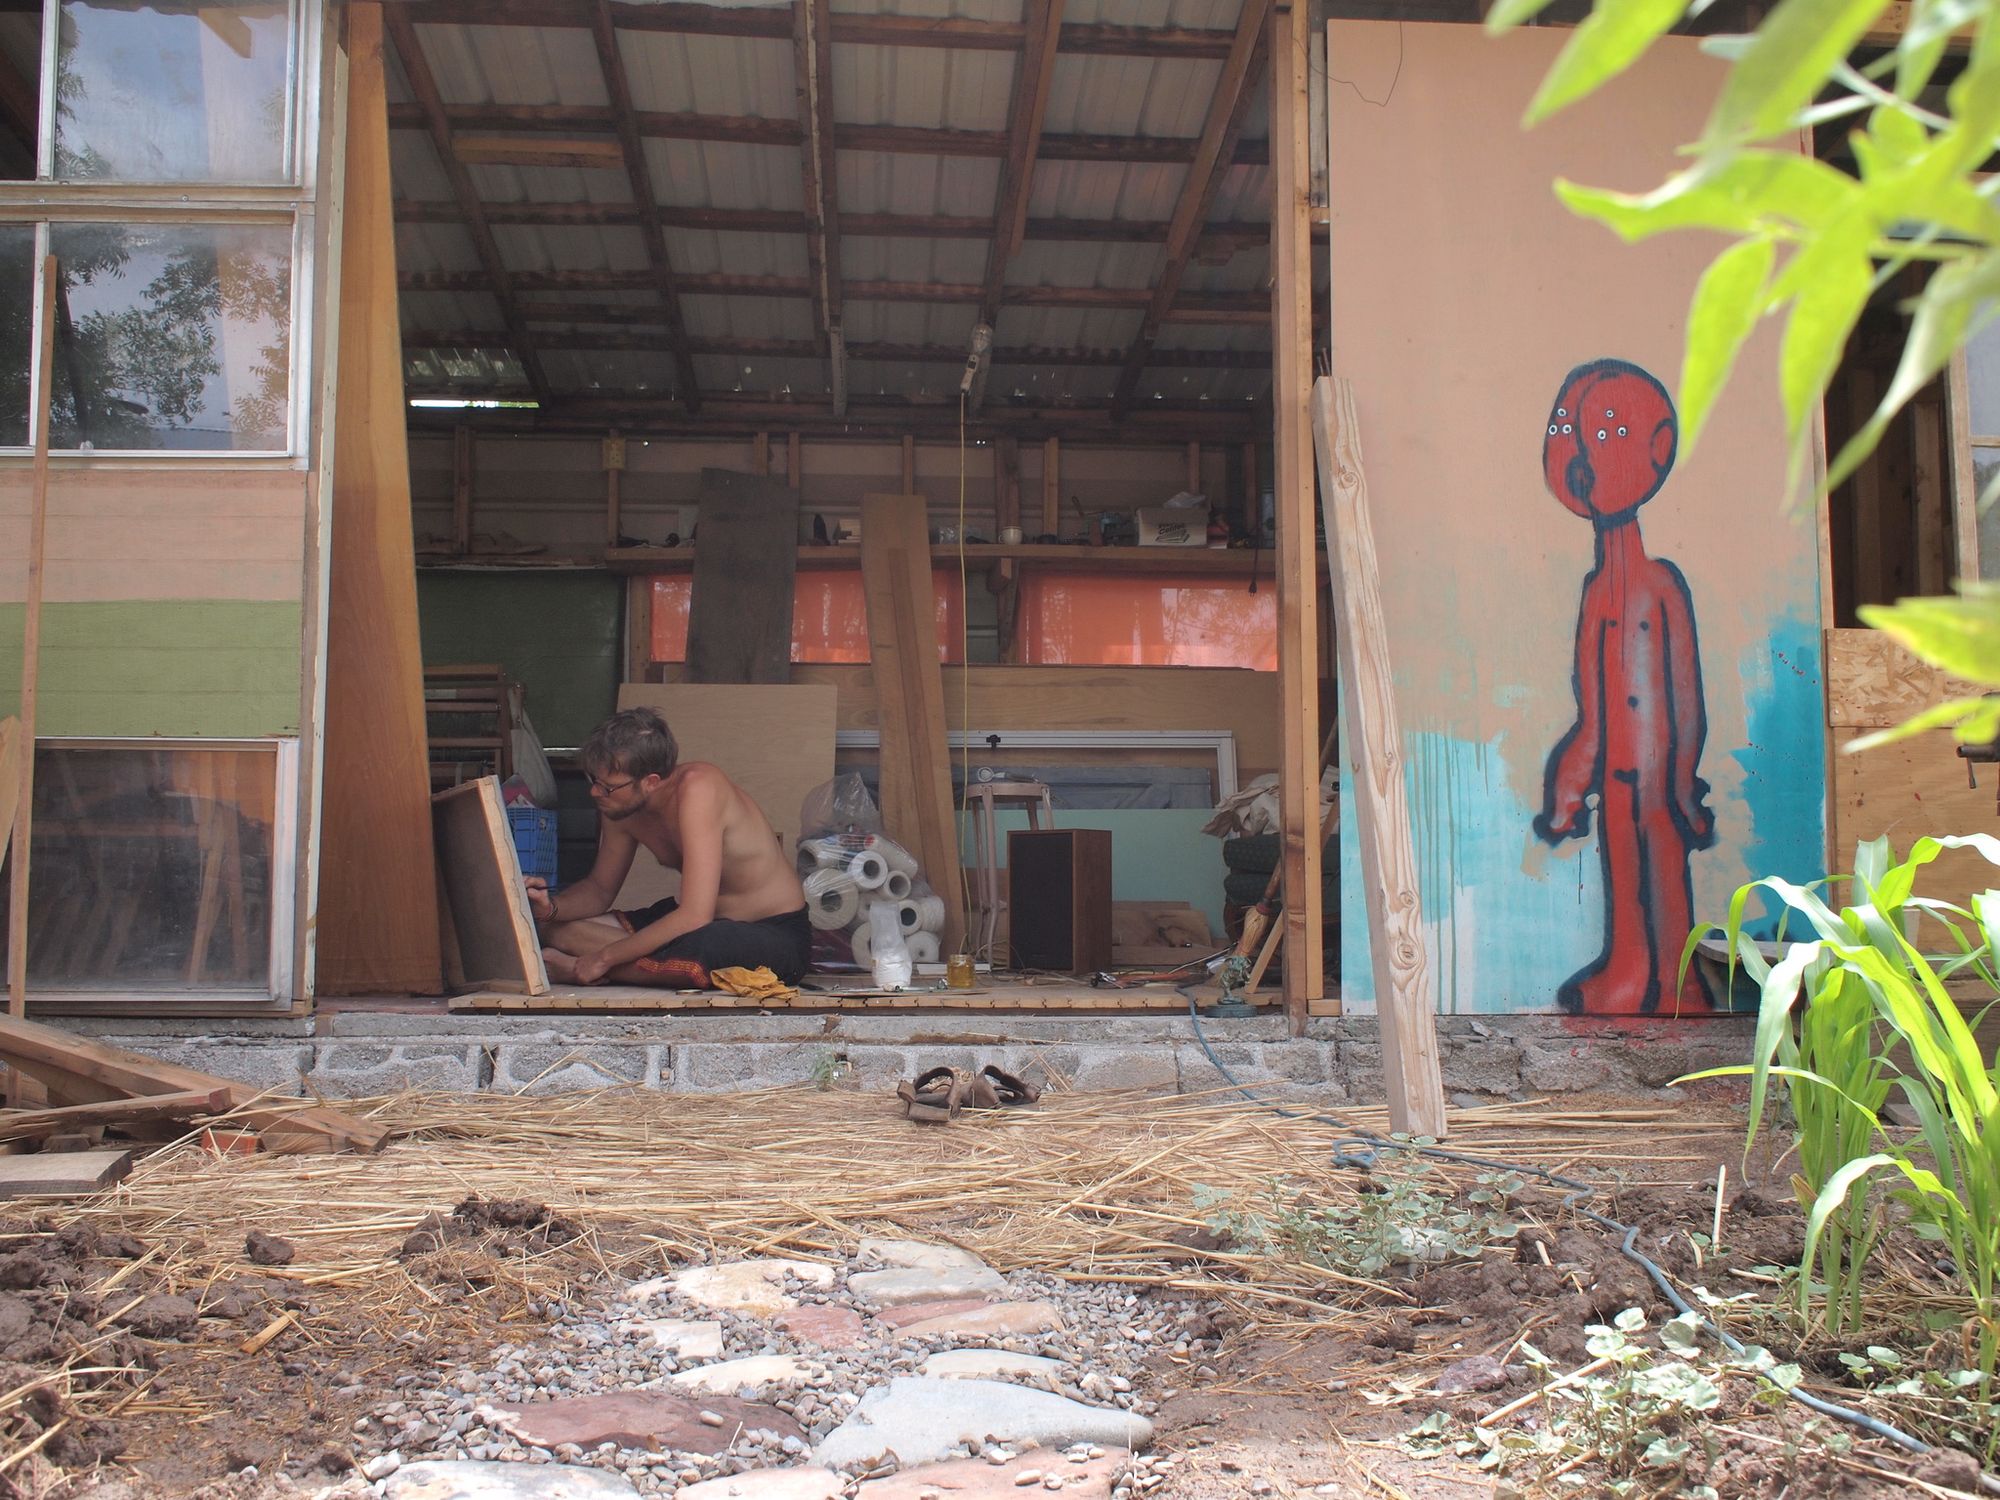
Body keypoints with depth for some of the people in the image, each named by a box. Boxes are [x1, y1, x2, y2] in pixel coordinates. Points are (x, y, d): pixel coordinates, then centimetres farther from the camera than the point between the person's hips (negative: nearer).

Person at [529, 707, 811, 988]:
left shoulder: (696, 788, -28)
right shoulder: (621, 804, -4)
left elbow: (694, 916, -33)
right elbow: (600, 888, 12)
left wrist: (605, 958, -25)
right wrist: (552, 908, -10)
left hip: (776, 934, -7)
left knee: (697, 948, -43)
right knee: (554, 928, -2)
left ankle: (579, 969, -18)